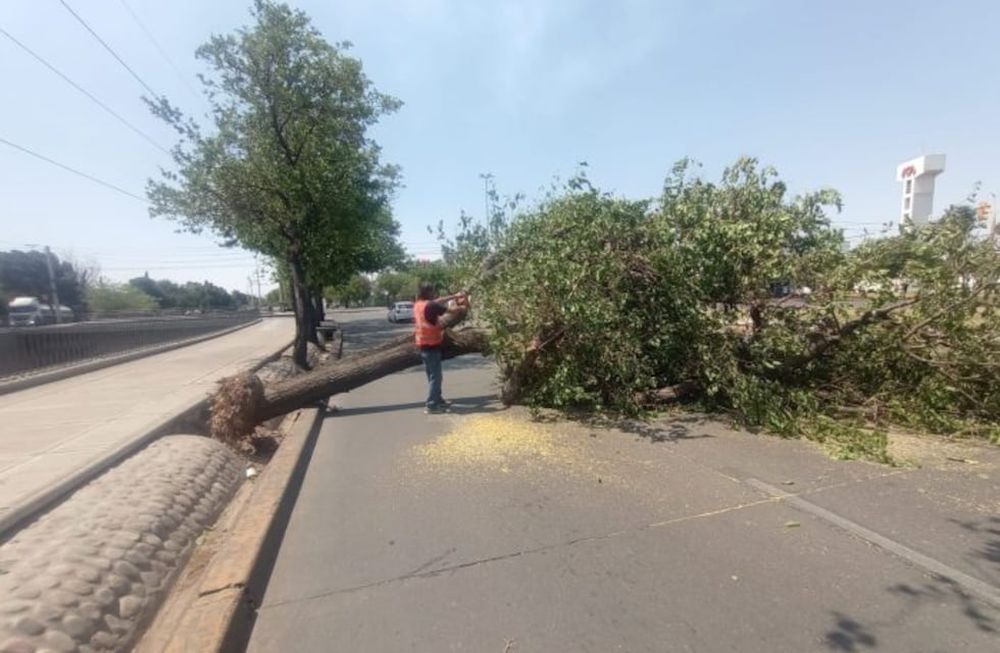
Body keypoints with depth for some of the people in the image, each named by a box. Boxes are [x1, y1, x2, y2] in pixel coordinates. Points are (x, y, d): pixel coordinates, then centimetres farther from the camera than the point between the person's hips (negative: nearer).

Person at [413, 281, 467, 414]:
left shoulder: (418, 304, 7)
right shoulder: (430, 306, -19)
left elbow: (438, 301, 19)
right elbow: (451, 310, -15)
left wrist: (455, 296, 19)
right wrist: (463, 307, 5)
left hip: (423, 344, 9)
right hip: (431, 345, -9)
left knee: (432, 375, 18)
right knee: (435, 376, -3)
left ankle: (438, 400, 30)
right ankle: (431, 405, 0)